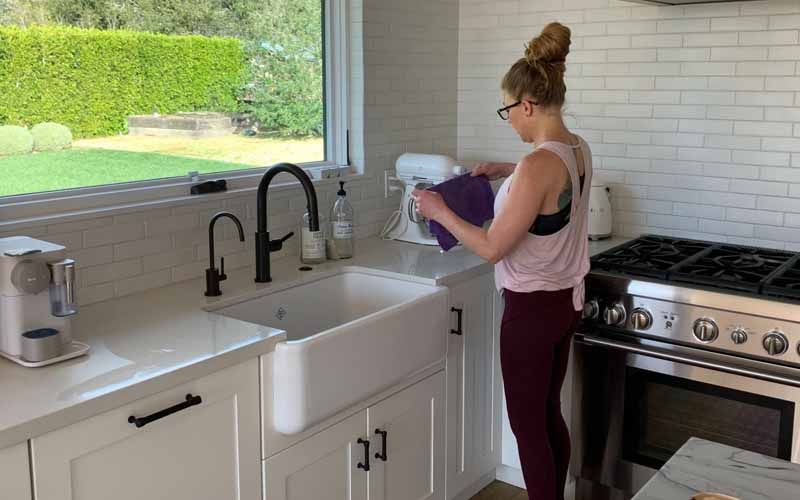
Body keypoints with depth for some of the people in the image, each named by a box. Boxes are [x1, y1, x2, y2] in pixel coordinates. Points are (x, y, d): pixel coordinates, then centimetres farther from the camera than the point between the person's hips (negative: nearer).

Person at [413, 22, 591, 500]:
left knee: (527, 423, 7)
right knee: (549, 413, 21)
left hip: (532, 308, -9)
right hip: (567, 299, 9)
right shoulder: (579, 149, 2)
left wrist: (441, 211, -9)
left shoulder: (539, 164, -26)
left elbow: (493, 247, -21)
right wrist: (506, 170, 22)